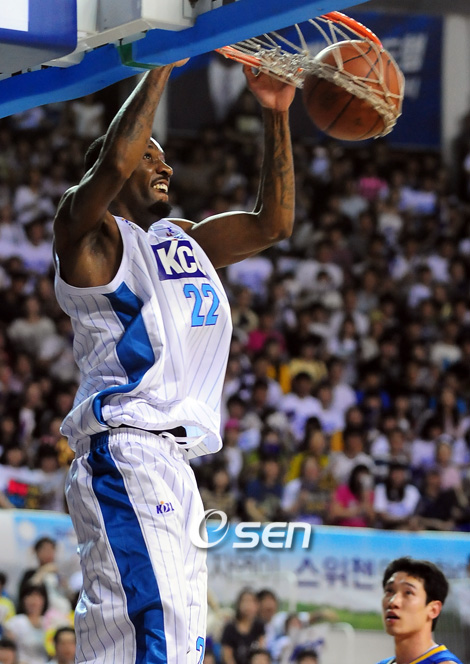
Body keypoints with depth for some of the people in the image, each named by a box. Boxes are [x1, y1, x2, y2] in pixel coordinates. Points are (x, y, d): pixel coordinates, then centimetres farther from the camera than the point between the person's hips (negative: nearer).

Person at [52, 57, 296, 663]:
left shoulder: (183, 242, 25)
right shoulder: (89, 233, 2)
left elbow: (273, 223, 24)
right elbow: (115, 161, -17)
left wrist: (277, 116, 17)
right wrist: (160, 67, -9)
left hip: (173, 465, 9)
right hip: (123, 457, -9)